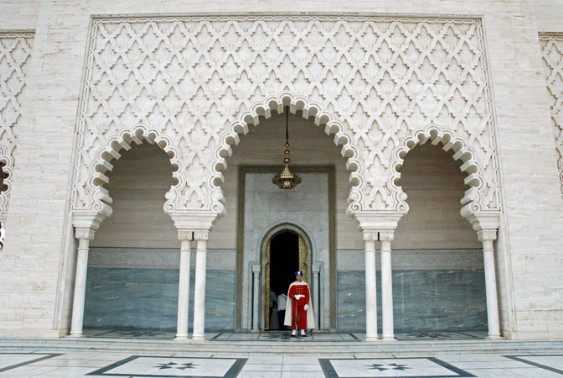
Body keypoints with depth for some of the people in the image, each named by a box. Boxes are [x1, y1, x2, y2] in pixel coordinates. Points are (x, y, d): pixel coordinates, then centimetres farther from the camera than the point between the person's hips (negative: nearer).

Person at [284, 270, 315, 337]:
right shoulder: (292, 285, 4)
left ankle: (303, 332, 4)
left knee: (303, 317, -1)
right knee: (294, 317, -3)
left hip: (303, 303, 0)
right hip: (295, 303, 0)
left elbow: (308, 295, 0)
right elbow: (290, 294, 1)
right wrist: (295, 296, -19)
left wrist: (307, 304, -8)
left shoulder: (305, 285, 4)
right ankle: (294, 331, 1)